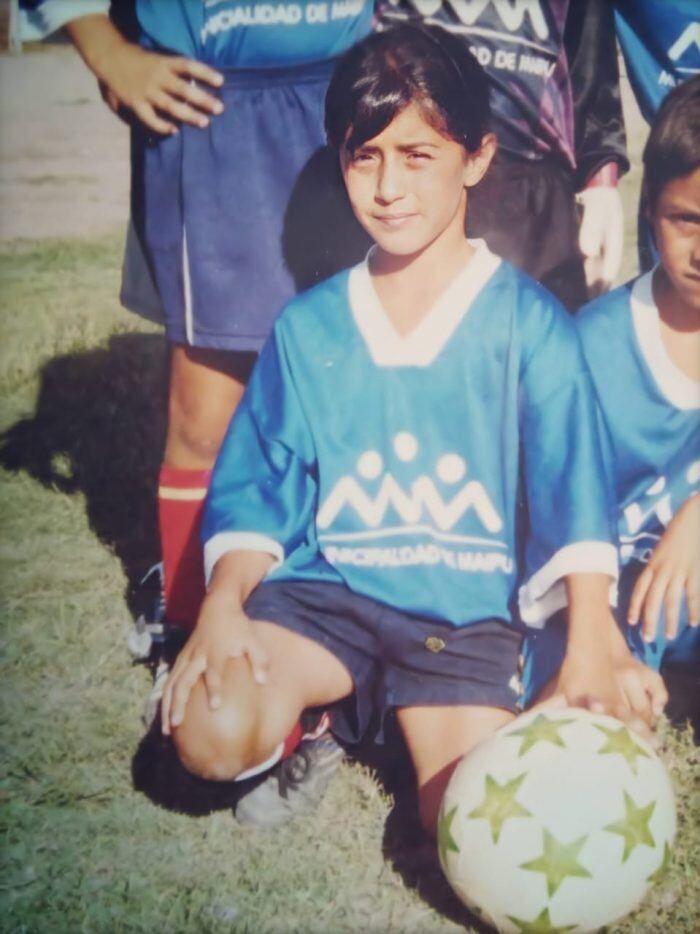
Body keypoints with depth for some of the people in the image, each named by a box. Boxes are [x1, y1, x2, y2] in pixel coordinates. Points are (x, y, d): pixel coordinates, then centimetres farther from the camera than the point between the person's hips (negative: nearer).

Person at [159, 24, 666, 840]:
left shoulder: (527, 322, -3)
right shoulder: (308, 326, 5)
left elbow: (573, 492, -10)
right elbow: (254, 485, 5)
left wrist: (591, 645, -23)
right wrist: (223, 603, -13)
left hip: (465, 604, -1)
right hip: (323, 587, 2)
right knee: (212, 733, -24)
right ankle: (324, 709, 9)